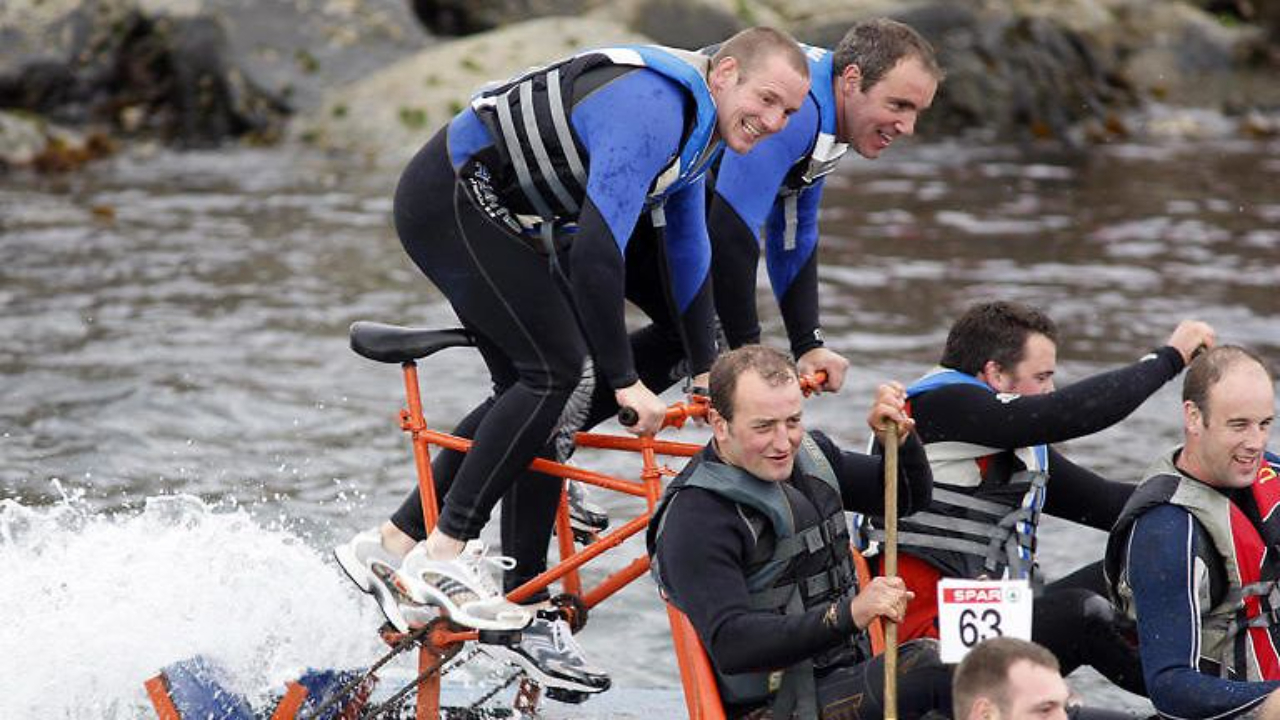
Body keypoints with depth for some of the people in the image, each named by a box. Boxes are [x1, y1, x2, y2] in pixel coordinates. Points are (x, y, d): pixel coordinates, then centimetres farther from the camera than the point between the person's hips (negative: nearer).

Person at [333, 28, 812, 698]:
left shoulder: (697, 123, 7)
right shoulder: (654, 106, -26)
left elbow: (684, 253, 16)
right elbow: (595, 249, -32)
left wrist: (707, 370, 13)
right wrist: (625, 382, -29)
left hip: (494, 214, 10)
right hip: (451, 198, -10)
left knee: (529, 389, 9)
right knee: (552, 370, -16)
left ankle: (393, 546, 14)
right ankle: (445, 559, -15)